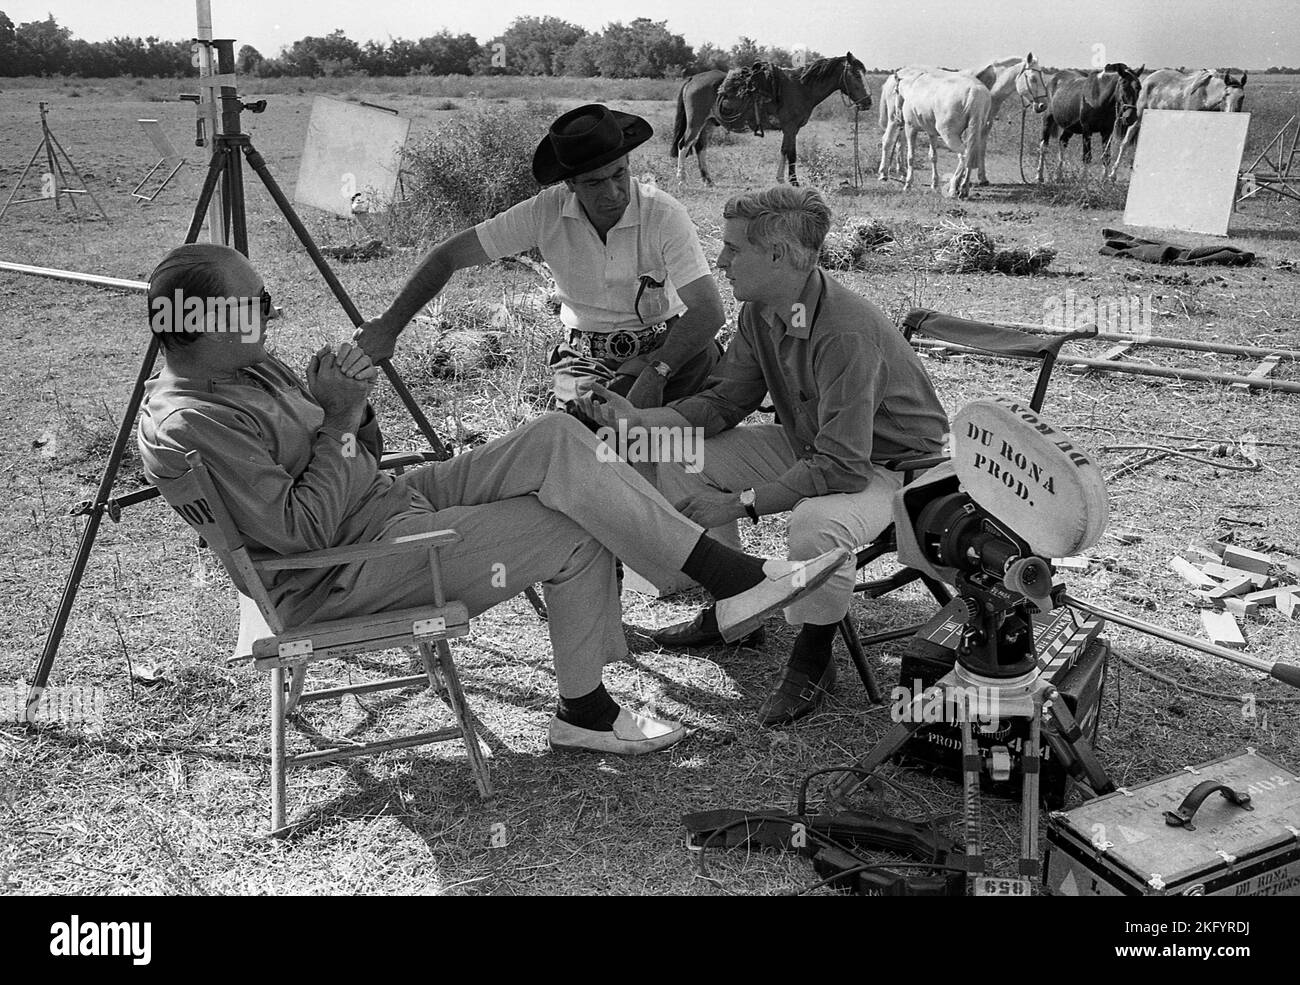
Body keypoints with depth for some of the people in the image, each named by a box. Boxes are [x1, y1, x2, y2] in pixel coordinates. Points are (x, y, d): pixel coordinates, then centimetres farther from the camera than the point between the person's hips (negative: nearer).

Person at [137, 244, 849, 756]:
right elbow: (298, 530, -24)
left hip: (389, 497, 10)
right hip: (342, 573, -10)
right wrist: (338, 420, -17)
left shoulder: (248, 369, 12)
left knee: (556, 440, -6)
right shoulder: (190, 422, -19)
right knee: (573, 536, -15)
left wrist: (347, 403, -5)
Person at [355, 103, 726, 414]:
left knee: (705, 355, -33)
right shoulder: (546, 212, -14)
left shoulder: (664, 214, -19)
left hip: (664, 345, 0)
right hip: (587, 355, 0)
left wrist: (654, 371, -39)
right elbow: (449, 255, -9)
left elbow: (708, 311, -25)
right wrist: (387, 327, -16)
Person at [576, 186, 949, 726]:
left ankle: (812, 659, -10)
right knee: (674, 456, 2)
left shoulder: (847, 331, -33)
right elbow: (726, 400, 3)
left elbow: (841, 467, -35)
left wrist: (739, 503, -33)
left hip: (891, 464, -8)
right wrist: (637, 418, -11)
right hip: (810, 445, 9)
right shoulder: (761, 311, -7)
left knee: (815, 524, -41)